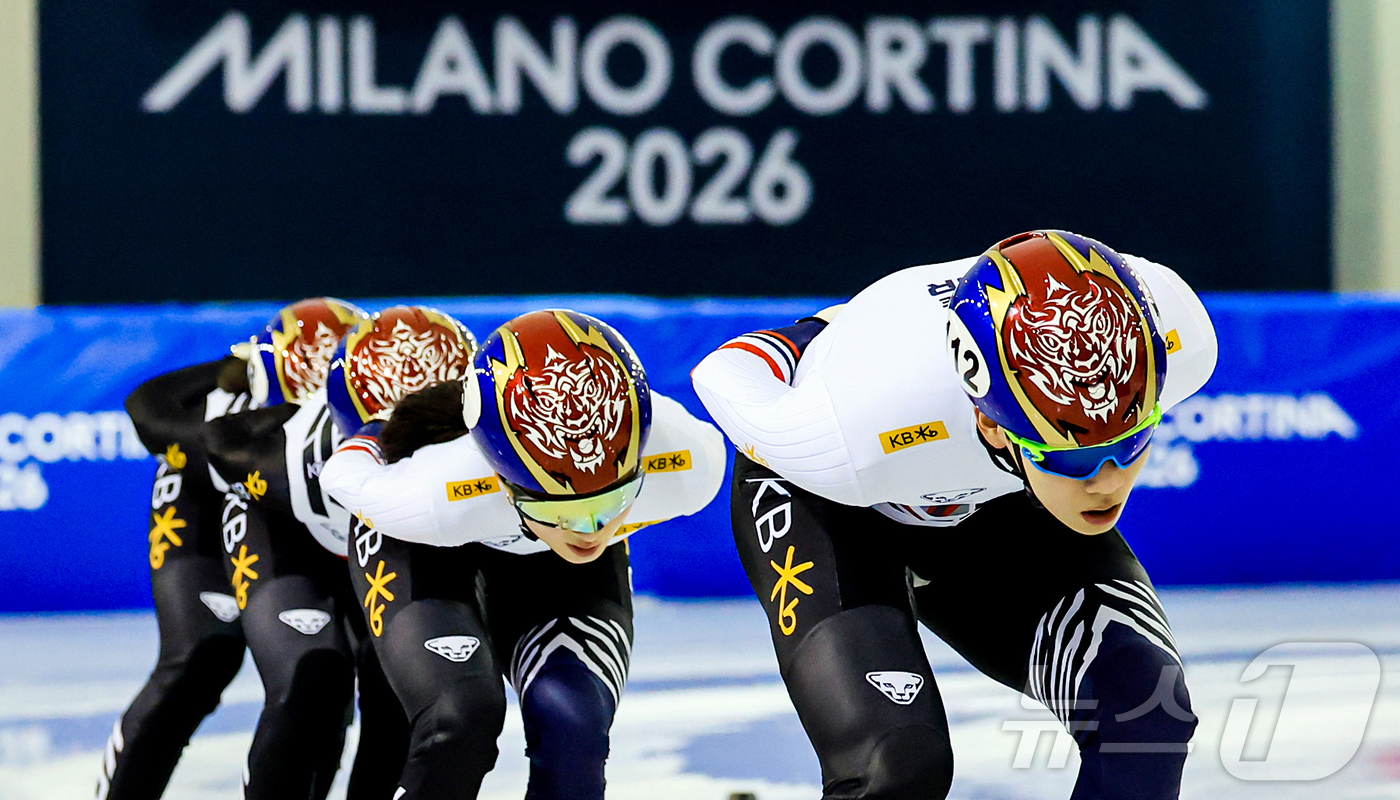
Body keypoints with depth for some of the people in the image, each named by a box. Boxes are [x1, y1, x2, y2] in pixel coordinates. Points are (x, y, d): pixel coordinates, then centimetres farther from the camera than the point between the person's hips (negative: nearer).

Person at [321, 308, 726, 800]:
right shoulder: (433, 495, -44)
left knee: (572, 727, -19)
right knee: (462, 718, -25)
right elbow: (346, 475, -21)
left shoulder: (690, 470, -37)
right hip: (425, 549, -2)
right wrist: (370, 442, 2)